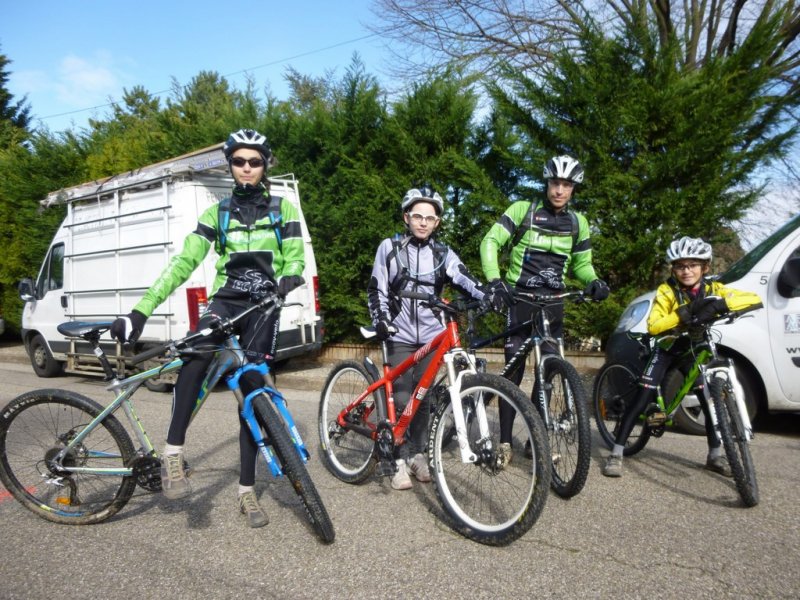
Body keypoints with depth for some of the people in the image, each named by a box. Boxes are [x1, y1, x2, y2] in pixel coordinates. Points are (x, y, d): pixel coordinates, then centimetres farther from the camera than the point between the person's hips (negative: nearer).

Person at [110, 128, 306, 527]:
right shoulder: (217, 213, 8)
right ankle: (173, 454, -24)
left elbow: (295, 258, 2)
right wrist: (140, 311, -11)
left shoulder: (283, 209, 8)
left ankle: (247, 491, 10)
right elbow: (184, 262, -1)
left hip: (263, 305, 0)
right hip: (225, 299, 1)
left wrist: (289, 278, -24)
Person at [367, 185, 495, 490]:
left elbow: (464, 280, -10)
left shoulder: (442, 253, 5)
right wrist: (380, 319, -14)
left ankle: (417, 453, 24)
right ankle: (401, 460, 7)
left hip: (431, 336, 2)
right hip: (400, 335, -2)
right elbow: (376, 289, 2)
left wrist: (489, 294, -29)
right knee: (401, 399, -5)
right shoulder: (390, 247, 1)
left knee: (423, 398, 7)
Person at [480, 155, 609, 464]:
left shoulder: (578, 222, 7)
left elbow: (581, 263, 15)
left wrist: (594, 281, -8)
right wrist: (494, 279, -25)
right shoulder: (522, 210, -5)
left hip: (552, 302, 4)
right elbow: (490, 242, -10)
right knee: (514, 370, -3)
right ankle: (505, 441, 7)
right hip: (519, 299, -4)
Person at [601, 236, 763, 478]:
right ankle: (616, 453, -10)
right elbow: (652, 326, -30)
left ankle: (715, 455, 17)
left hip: (695, 350, 3)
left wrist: (719, 305, -42)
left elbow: (754, 299, -24)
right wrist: (684, 314, -44)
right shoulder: (667, 291, -19)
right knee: (642, 399, -14)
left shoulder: (712, 289, -12)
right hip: (668, 349, -3)